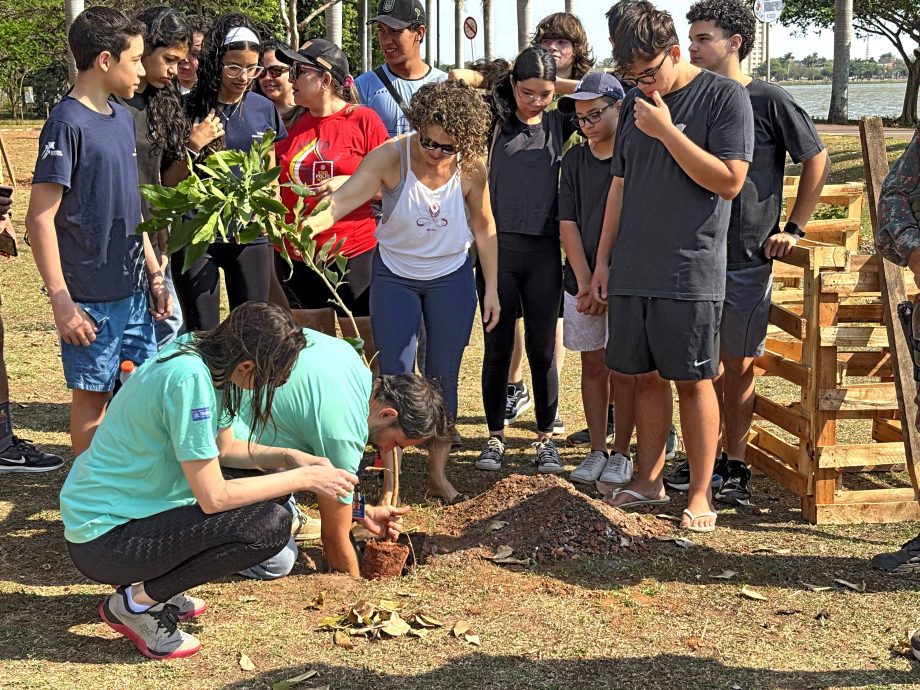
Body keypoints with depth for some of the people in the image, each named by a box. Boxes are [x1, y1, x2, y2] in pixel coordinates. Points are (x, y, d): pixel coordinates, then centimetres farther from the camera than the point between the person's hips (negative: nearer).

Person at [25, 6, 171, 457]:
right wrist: (61, 301, -18)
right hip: (90, 297, -7)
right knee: (93, 395, 4)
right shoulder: (67, 124, -13)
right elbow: (40, 219, -16)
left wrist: (154, 274, 16)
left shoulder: (122, 118, 11)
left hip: (133, 290, 7)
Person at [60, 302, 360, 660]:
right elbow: (213, 498, -24)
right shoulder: (189, 378, -27)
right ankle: (135, 603, -5)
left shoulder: (199, 355, -1)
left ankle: (152, 583, 13)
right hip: (103, 539, -9)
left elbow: (223, 445, 15)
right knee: (270, 524, -20)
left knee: (260, 494, 11)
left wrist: (288, 457, 1)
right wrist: (304, 479, -15)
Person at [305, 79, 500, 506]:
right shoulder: (391, 157, -23)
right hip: (395, 276, -1)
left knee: (443, 376, 7)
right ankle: (389, 483, 5)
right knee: (395, 378, -4)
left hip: (451, 278, 2)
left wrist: (491, 288, -2)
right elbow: (340, 202, -34)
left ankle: (437, 473, 22)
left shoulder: (471, 168, -17)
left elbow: (484, 226, -3)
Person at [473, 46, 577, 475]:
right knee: (498, 345, 6)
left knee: (542, 347, 5)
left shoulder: (558, 124, 7)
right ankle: (495, 435, 19)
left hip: (544, 250, 1)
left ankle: (545, 437, 17)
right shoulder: (496, 119, 1)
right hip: (498, 246, -1)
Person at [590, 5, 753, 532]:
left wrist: (667, 131, -16)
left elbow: (730, 181, -13)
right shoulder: (635, 104, 13)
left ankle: (701, 494, 9)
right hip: (632, 272, 6)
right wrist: (603, 260, 14)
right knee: (647, 376, 11)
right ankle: (649, 481, 22)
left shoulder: (724, 97, -5)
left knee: (693, 381, 0)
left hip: (691, 273, -5)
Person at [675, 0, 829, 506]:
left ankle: (735, 465, 14)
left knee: (738, 367, 4)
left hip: (747, 259, -4)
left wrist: (794, 228, -2)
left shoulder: (768, 101, -7)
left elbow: (817, 161, 0)